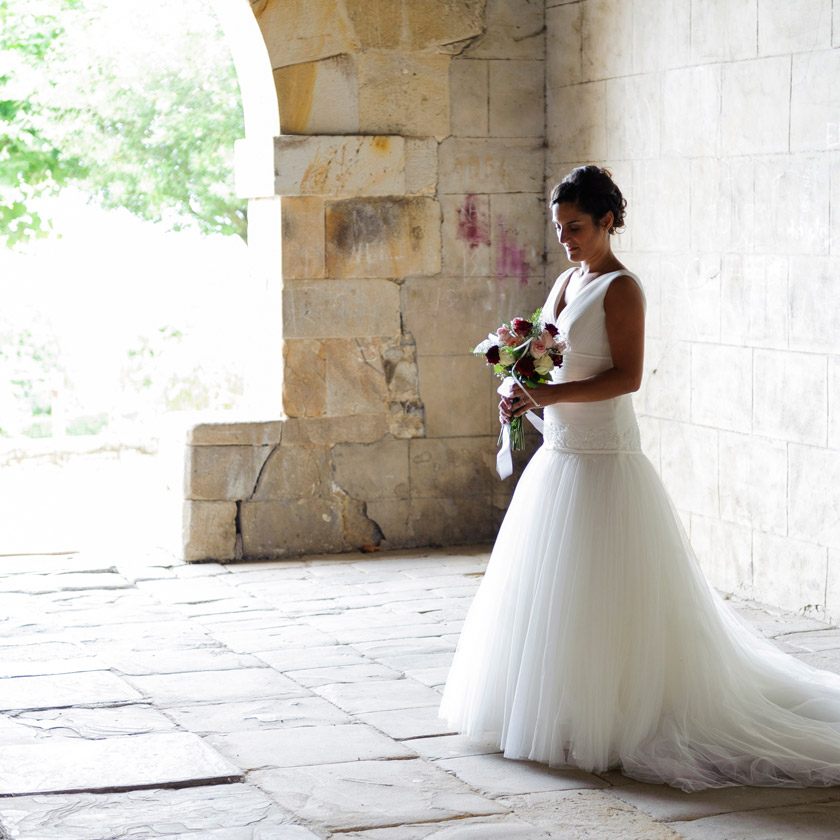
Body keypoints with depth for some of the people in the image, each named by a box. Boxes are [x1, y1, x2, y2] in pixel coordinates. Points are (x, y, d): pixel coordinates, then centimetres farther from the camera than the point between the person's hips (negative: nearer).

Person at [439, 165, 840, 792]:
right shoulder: (567, 282, 14)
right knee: (550, 586, 12)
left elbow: (626, 377, -18)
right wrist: (521, 391, -3)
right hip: (560, 452, 9)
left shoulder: (621, 288, -11)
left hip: (602, 458, -9)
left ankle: (600, 720, 2)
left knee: (597, 592, -5)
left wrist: (550, 395, -24)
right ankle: (562, 708, 21)